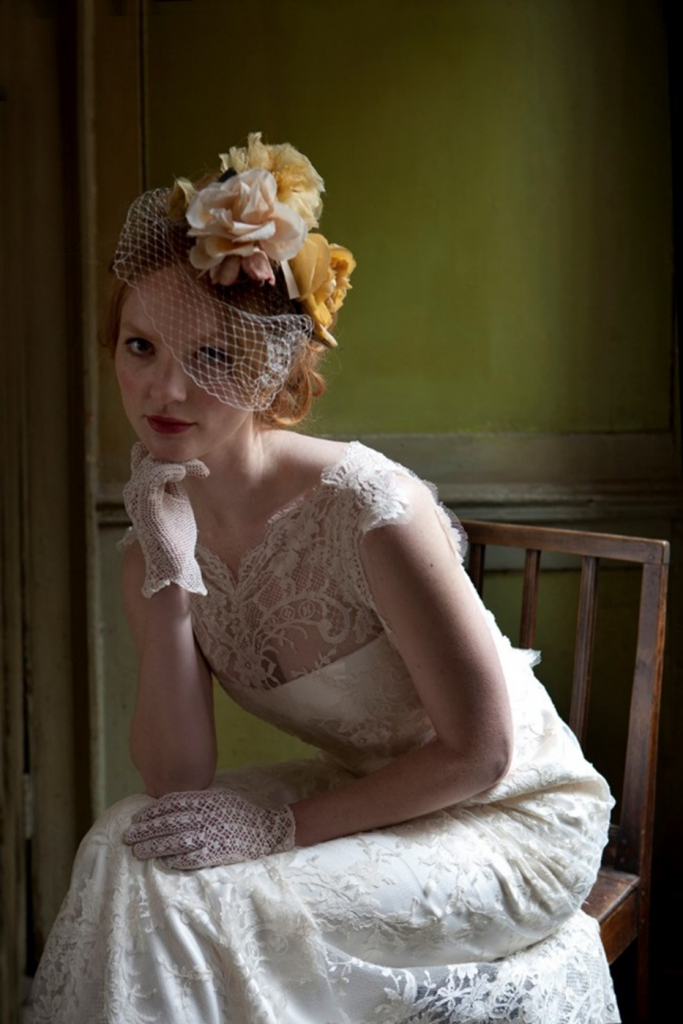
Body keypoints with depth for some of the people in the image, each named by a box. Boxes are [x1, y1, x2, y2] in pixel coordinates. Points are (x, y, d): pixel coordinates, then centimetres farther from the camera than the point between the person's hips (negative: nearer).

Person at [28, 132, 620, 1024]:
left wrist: (281, 824, -20)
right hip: (366, 798, 6)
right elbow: (178, 781, -11)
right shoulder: (164, 533, -5)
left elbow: (479, 753, -18)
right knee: (128, 843, -14)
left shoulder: (366, 505, -26)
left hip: (514, 818, -6)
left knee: (173, 894, -21)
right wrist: (169, 580, -21)